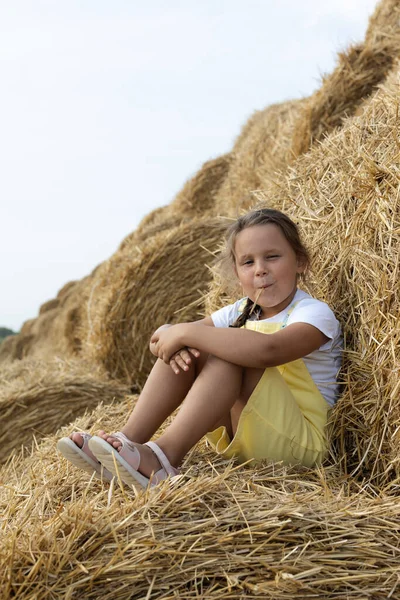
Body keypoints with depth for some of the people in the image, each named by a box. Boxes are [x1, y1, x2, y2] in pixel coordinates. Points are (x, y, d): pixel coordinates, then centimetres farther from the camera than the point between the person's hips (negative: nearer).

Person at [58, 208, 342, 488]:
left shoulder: (315, 313, -12)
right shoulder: (240, 313, 10)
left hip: (299, 442, -6)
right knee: (184, 348, -8)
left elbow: (266, 349, -36)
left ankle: (165, 456, -35)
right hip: (238, 434, 7)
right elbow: (163, 336, 5)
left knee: (230, 353, -28)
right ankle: (130, 438, -18)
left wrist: (186, 332, -29)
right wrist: (175, 339, -21)